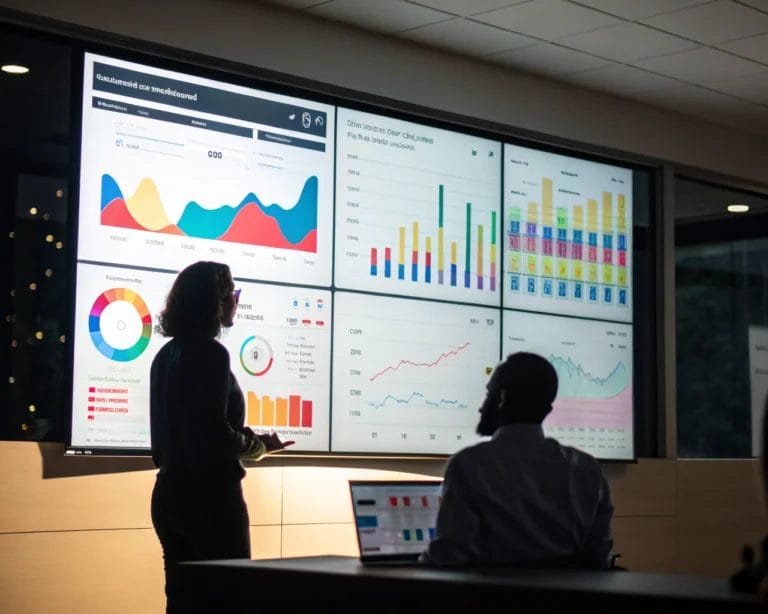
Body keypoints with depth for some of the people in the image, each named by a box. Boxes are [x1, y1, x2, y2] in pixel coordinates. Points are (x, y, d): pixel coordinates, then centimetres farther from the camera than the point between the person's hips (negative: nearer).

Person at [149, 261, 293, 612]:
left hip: (170, 492, 8)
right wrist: (260, 445, -3)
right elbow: (215, 433, -19)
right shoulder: (210, 353, -14)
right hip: (209, 494, -8)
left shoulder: (166, 354, 11)